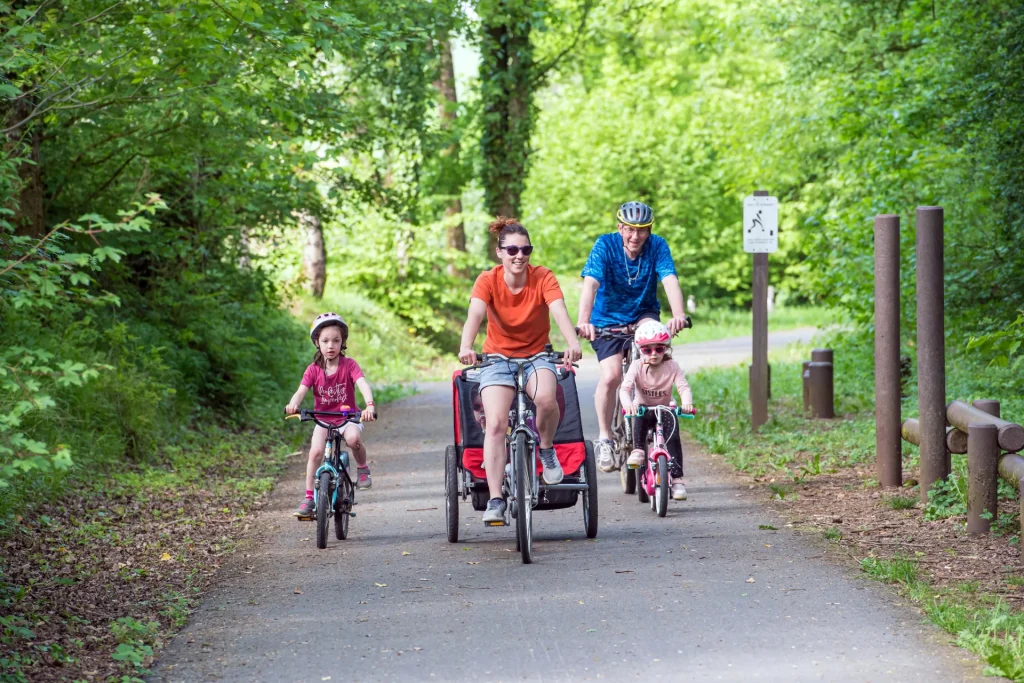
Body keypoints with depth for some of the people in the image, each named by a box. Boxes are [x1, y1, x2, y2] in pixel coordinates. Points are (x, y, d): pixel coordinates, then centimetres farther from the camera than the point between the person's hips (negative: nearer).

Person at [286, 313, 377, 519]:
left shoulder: (349, 365, -9)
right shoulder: (313, 370, -5)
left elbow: (362, 384, -24)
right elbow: (301, 390, -18)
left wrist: (369, 405, -44)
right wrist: (293, 404, -42)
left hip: (347, 417, -2)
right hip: (323, 419, 2)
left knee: (353, 438, -35)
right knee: (316, 450, -22)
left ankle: (362, 468, -5)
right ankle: (309, 498, -13)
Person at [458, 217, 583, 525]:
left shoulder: (543, 278, -12)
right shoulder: (488, 280, -12)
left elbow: (560, 312, -28)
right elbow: (475, 314, -28)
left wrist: (573, 343, -48)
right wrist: (466, 347, -49)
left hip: (536, 356, 0)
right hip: (498, 358, 0)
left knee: (546, 398, -33)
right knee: (495, 424, -20)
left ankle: (547, 450, -3)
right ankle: (495, 500, -19)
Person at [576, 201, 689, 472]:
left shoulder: (657, 246, -15)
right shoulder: (605, 245, -19)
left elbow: (670, 281, -29)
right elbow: (590, 284, -31)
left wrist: (678, 315, -48)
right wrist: (583, 321, -47)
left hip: (643, 314, 2)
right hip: (608, 320, -1)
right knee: (611, 376, -21)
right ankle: (604, 438, -2)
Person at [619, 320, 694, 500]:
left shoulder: (672, 367, -12)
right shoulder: (637, 366, -14)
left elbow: (684, 387, -22)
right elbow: (625, 388, -27)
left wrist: (686, 402, -45)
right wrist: (627, 403, -50)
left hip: (665, 411, 0)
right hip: (643, 408, 0)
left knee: (673, 437, -22)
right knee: (640, 416, -36)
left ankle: (677, 479, -20)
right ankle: (638, 450, -30)